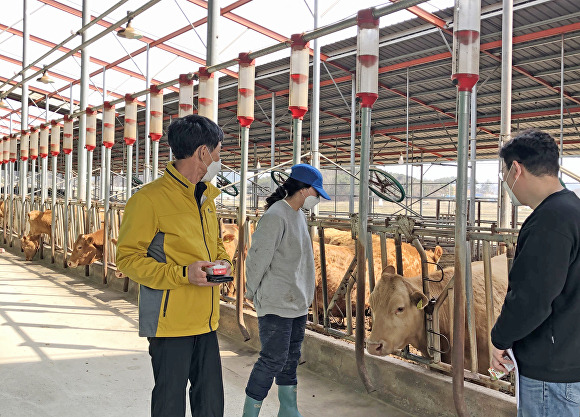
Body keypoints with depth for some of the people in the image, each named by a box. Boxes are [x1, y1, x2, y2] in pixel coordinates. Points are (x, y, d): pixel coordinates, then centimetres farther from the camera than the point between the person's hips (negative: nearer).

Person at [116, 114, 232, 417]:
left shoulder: (206, 199, 14)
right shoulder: (149, 198, -12)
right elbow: (128, 258, -12)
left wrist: (223, 262, 3)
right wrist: (182, 273, -22)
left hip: (206, 322, 8)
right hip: (170, 322, -7)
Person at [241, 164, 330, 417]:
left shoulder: (299, 215, 11)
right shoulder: (275, 216, -19)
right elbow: (258, 258, -17)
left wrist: (304, 295, 16)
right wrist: (253, 292, -7)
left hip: (297, 303, 9)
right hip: (275, 304, -9)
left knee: (290, 359, 17)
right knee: (273, 360, -4)